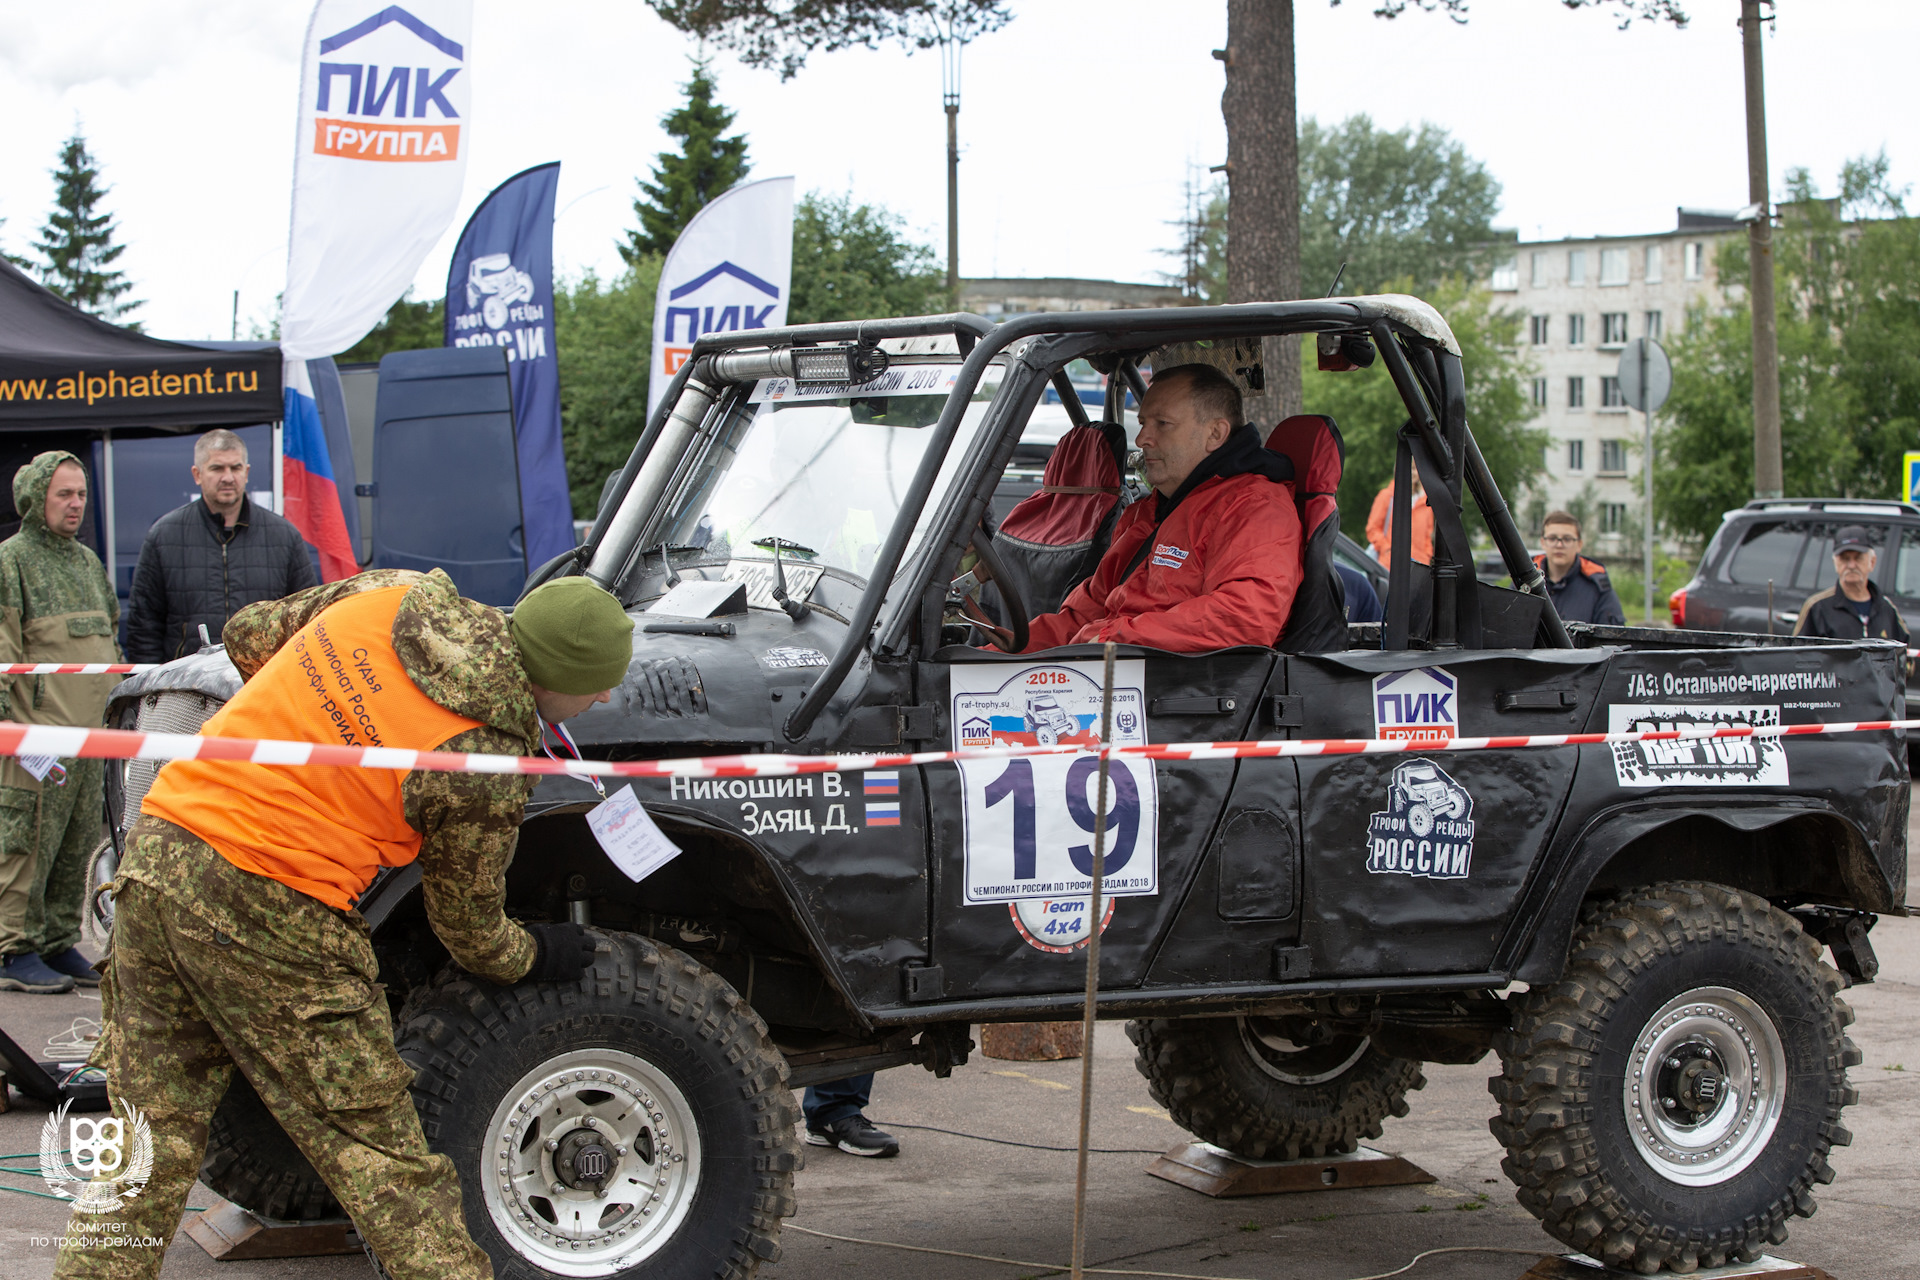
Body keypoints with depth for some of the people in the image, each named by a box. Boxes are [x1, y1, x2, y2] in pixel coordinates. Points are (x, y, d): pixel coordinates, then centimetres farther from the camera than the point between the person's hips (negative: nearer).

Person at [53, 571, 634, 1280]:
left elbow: (247, 634, 19)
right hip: (263, 912, -7)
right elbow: (467, 927, 3)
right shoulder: (486, 766, -12)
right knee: (383, 1163, 2)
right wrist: (536, 956, 22)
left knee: (149, 1147, 16)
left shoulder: (387, 592, 4)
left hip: (157, 850, 7)